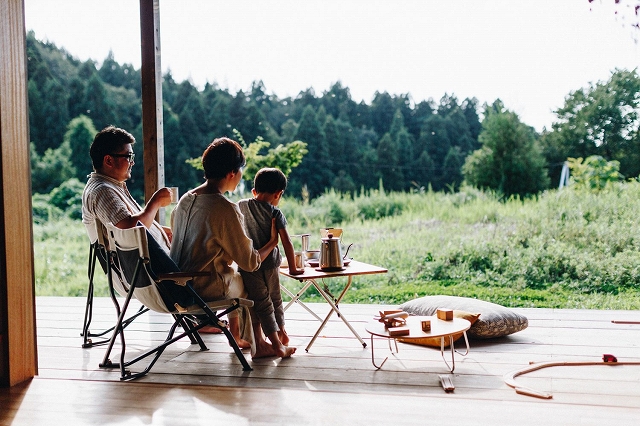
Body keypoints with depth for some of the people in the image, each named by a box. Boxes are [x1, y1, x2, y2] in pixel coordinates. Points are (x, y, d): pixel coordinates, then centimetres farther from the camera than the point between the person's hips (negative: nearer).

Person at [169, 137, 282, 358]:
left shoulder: (185, 199, 1)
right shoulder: (226, 209, -22)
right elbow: (250, 262, -17)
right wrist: (272, 242, 0)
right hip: (206, 289, -7)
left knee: (236, 277, 30)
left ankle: (236, 334, 39)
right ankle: (256, 344, 31)